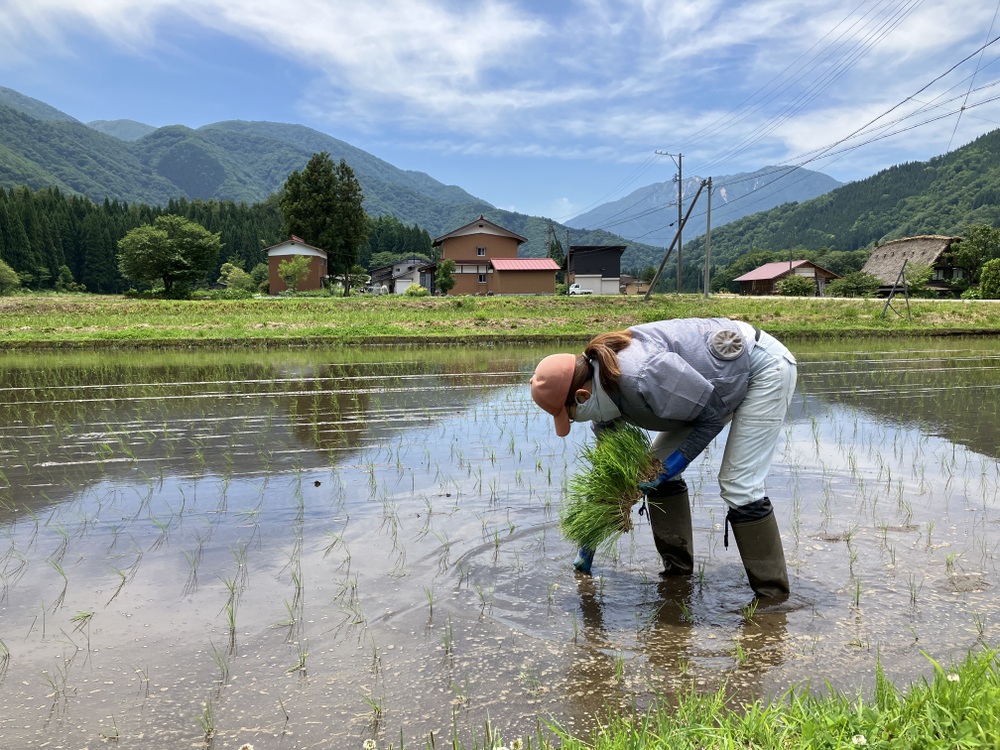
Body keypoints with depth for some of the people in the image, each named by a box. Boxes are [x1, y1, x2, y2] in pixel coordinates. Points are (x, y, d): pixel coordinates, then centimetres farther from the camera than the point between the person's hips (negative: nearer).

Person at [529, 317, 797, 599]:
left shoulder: (642, 374, -36)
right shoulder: (603, 387, -8)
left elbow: (713, 414, -22)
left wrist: (677, 462, -22)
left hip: (765, 367, -9)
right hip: (724, 380, 9)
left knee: (738, 486, -13)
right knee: (656, 463, 4)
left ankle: (773, 592, 2)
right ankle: (677, 567, 15)